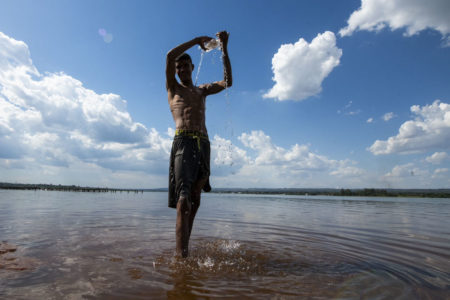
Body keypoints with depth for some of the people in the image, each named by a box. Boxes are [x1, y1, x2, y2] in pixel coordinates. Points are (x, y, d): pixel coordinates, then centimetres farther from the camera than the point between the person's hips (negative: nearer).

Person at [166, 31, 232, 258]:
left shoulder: (202, 90, 28)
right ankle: (182, 256, -23)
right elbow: (170, 56, 3)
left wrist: (224, 49, 13)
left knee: (195, 199, 6)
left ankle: (184, 246, 19)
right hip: (183, 141, -4)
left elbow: (227, 82, 15)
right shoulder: (173, 88, 17)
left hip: (204, 144, 5)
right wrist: (196, 41, 9)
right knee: (183, 200, -19)